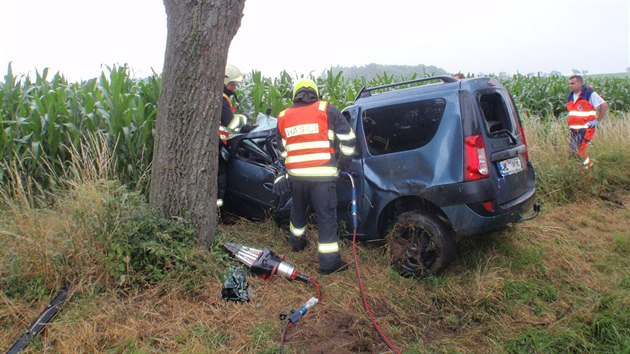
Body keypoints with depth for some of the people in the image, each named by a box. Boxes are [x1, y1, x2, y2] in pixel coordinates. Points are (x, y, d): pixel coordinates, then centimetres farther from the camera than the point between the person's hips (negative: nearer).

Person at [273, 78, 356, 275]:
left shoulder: (284, 116, 12)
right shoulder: (327, 110, 1)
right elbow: (348, 138, 0)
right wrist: (344, 161, 14)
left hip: (295, 175, 4)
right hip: (323, 175, -4)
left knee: (298, 209, 27)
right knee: (326, 216, 2)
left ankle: (297, 241, 46)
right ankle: (329, 261, 5)